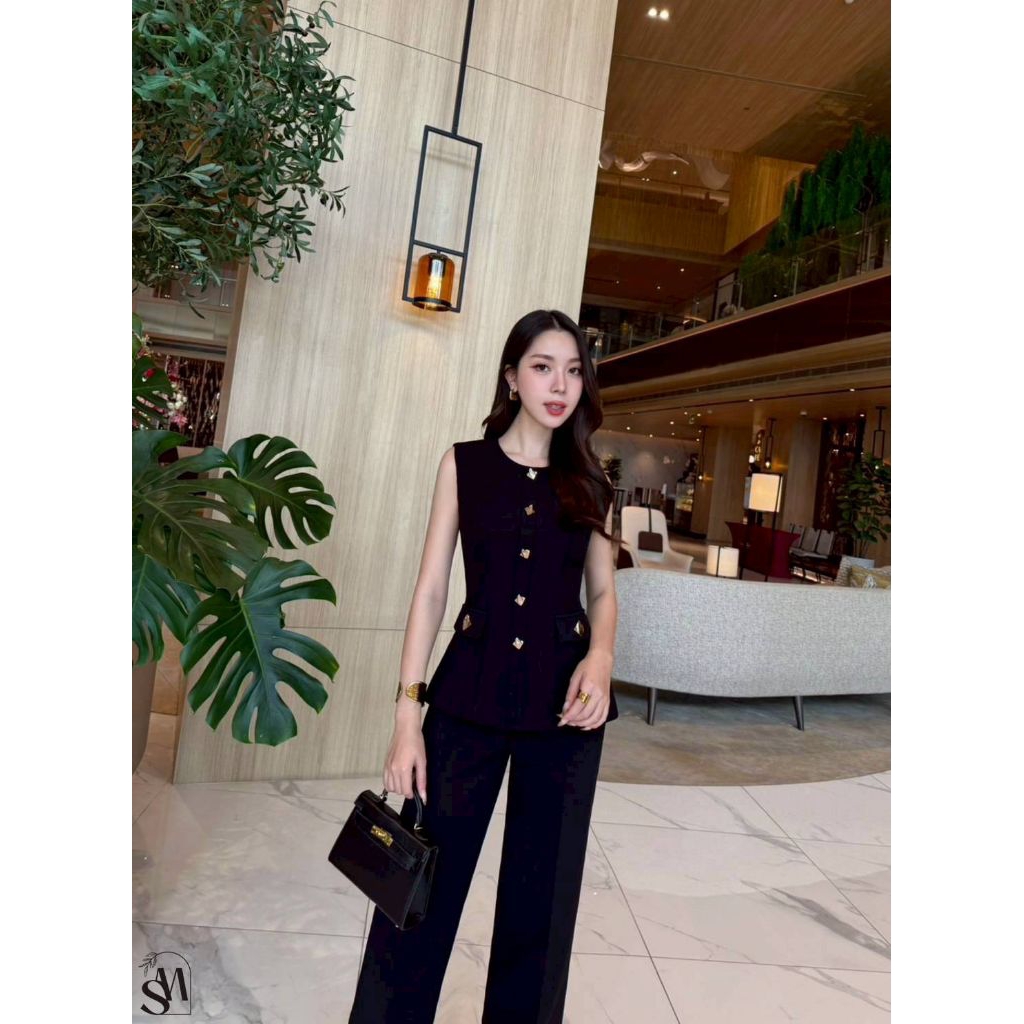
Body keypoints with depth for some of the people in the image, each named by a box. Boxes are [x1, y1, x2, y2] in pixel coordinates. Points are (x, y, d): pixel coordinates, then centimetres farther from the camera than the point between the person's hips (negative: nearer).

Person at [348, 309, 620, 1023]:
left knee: (542, 891, 13)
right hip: (469, 692, -1)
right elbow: (432, 589, -1)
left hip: (564, 701, 2)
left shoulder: (589, 480, 6)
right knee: (424, 882, 6)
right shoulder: (464, 463, 2)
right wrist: (409, 710, -6)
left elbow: (603, 592, 10)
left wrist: (601, 656, -12)